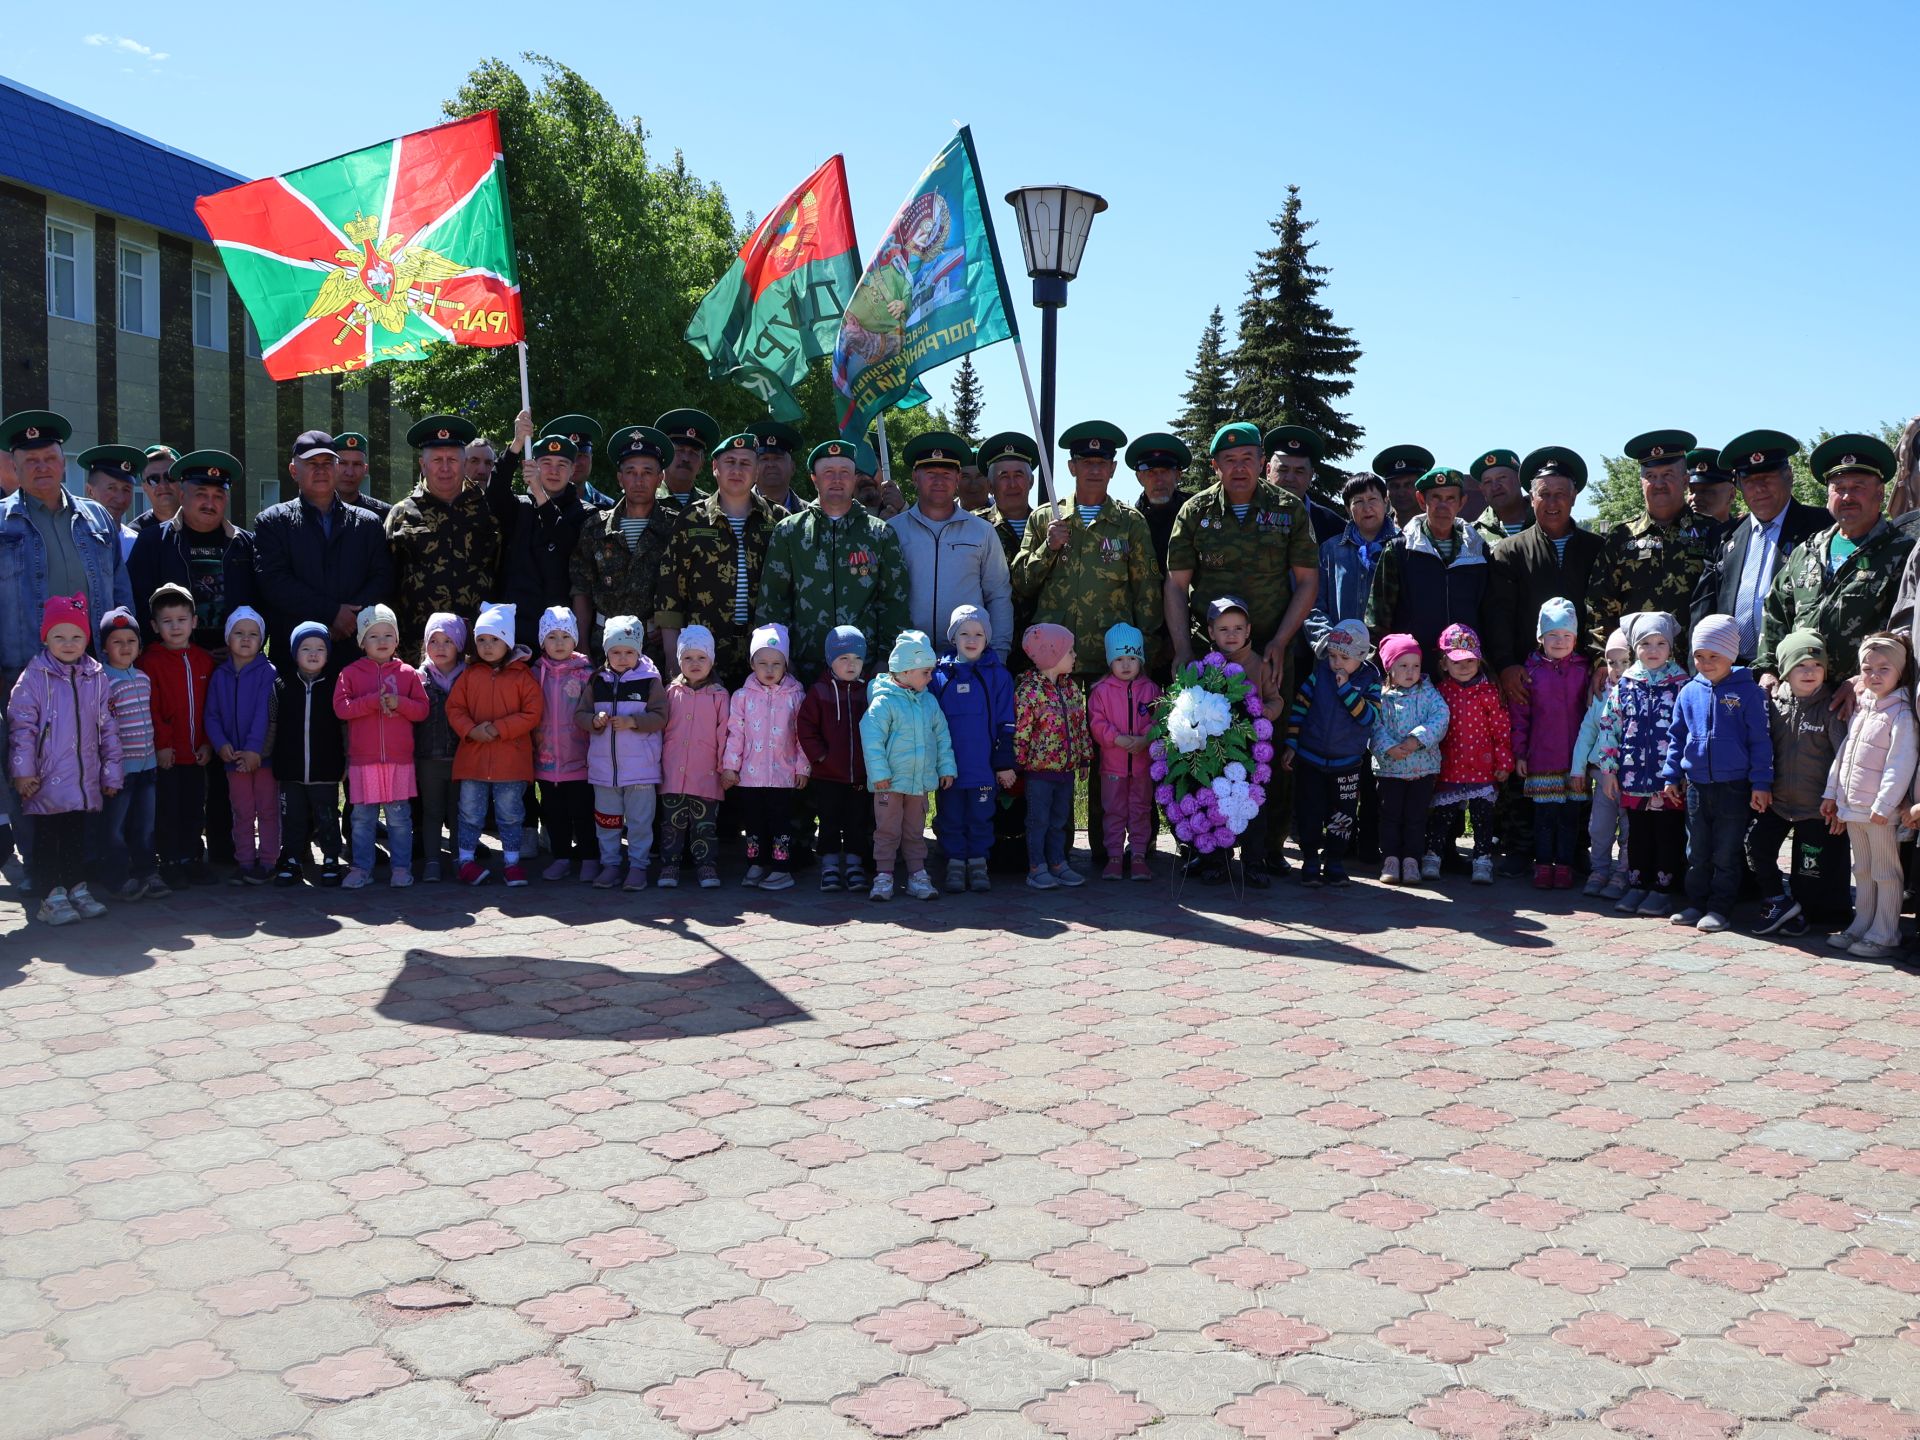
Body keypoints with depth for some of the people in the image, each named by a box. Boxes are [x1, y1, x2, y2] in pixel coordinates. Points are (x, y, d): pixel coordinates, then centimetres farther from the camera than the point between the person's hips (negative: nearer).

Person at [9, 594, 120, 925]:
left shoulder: (96, 678, 7)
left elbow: (108, 728, 11)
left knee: (77, 835, 13)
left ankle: (77, 889, 22)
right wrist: (22, 771, -13)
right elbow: (21, 727, -8)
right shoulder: (33, 678, -5)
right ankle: (51, 897, 8)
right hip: (46, 779, -4)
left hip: (83, 779, 4)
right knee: (47, 836, 3)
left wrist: (111, 772, 9)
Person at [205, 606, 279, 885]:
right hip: (233, 755, 4)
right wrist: (221, 744, -11)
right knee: (242, 812, 10)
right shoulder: (220, 675, 6)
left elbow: (264, 713, -13)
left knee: (267, 809, 4)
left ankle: (267, 861, 12)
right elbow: (212, 714, 5)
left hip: (263, 754, -4)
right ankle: (245, 862, 18)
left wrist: (254, 749, -20)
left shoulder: (267, 672, -6)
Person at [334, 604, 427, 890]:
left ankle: (401, 867, 13)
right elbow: (341, 707, -6)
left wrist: (399, 703, -15)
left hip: (399, 759, 0)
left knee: (399, 816, 4)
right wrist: (373, 700, -16)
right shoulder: (351, 673, 4)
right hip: (362, 759, 0)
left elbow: (422, 709, 3)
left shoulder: (407, 673, 6)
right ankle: (362, 868, 14)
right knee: (362, 817, 5)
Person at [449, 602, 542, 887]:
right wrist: (471, 730, -14)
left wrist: (499, 728, -16)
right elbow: (454, 708, 5)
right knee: (470, 812, 8)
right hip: (472, 756, 2)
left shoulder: (523, 676, -2)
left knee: (511, 813, 7)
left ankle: (511, 860, 18)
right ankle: (467, 859, 18)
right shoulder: (470, 675, 6)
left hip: (511, 758, -2)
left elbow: (532, 713, -7)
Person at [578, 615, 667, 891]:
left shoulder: (650, 681, -3)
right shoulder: (597, 682, 6)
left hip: (640, 765, -3)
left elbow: (660, 717, -8)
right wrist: (594, 721, -15)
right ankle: (609, 863, 21)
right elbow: (579, 715, 6)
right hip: (603, 763, 3)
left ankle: (638, 865, 13)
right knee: (606, 819, 11)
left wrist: (633, 721, -22)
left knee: (639, 821, 3)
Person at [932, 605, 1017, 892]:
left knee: (981, 818, 7)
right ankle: (955, 865, 17)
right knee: (951, 819, 7)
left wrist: (1005, 763, 0)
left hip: (984, 766, -1)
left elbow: (1005, 724, 2)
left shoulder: (997, 675, 2)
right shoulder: (939, 674, 3)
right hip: (949, 766, 1)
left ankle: (978, 865, 20)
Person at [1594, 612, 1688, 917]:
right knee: (1637, 832, 12)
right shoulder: (1625, 684, 5)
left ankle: (1662, 889, 12)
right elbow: (1609, 726, 7)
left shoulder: (1682, 684, -2)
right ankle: (1637, 886, 21)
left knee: (1668, 833, 4)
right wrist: (1608, 769, 4)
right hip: (1633, 776, 3)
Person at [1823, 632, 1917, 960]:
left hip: (1880, 811, -8)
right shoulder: (1860, 709, 11)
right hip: (1853, 808, 8)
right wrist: (1832, 792, 16)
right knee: (1862, 872, 17)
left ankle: (1884, 936, 7)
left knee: (1885, 873, 1)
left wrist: (1884, 804, -20)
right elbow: (1844, 753, 17)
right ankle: (1861, 927, 26)